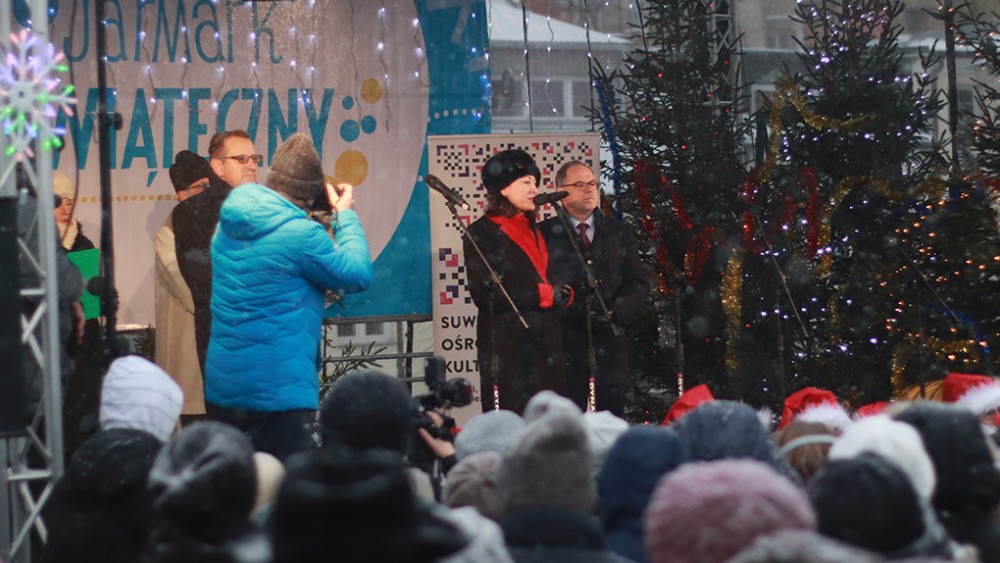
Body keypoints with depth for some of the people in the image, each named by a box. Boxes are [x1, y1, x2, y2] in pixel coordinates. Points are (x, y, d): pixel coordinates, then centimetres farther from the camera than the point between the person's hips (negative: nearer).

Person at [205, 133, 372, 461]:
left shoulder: (227, 225, 7)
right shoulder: (301, 234, -17)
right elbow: (359, 275, -8)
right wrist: (346, 214, 2)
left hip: (221, 386, 8)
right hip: (280, 393, -8)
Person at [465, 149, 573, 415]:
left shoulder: (531, 229, 18)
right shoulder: (482, 233, -5)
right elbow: (484, 295, -13)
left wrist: (562, 293, 1)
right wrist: (544, 294, -15)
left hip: (544, 345, 7)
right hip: (506, 348, -7)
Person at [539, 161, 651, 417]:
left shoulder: (619, 232, 14)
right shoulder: (545, 233, 4)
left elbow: (639, 282, 12)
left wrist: (616, 311, -5)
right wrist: (569, 309, -14)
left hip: (610, 339, 3)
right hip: (565, 339, -3)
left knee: (612, 417, 0)